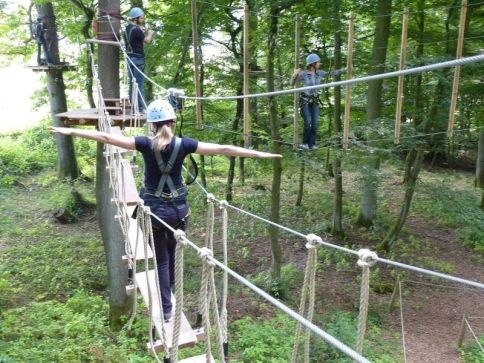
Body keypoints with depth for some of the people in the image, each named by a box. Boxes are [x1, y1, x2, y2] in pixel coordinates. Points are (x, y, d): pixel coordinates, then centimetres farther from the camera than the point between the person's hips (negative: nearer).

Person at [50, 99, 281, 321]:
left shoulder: (146, 144, -13)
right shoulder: (183, 144, -10)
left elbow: (106, 138, -11)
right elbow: (222, 149, -9)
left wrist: (71, 131, -2)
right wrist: (260, 154, -5)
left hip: (154, 209, -2)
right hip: (178, 208, 2)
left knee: (161, 259, 13)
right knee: (172, 250, 27)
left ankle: (166, 309, 18)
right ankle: (170, 288, 48)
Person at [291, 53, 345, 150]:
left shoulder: (319, 73, 4)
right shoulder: (303, 74, -10)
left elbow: (331, 73, 10)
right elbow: (292, 83, -10)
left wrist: (344, 69, 5)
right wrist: (295, 75, -29)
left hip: (315, 101, 5)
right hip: (305, 101, -4)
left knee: (314, 124, -2)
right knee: (307, 123, -11)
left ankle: (312, 144, 6)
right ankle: (305, 143, 6)